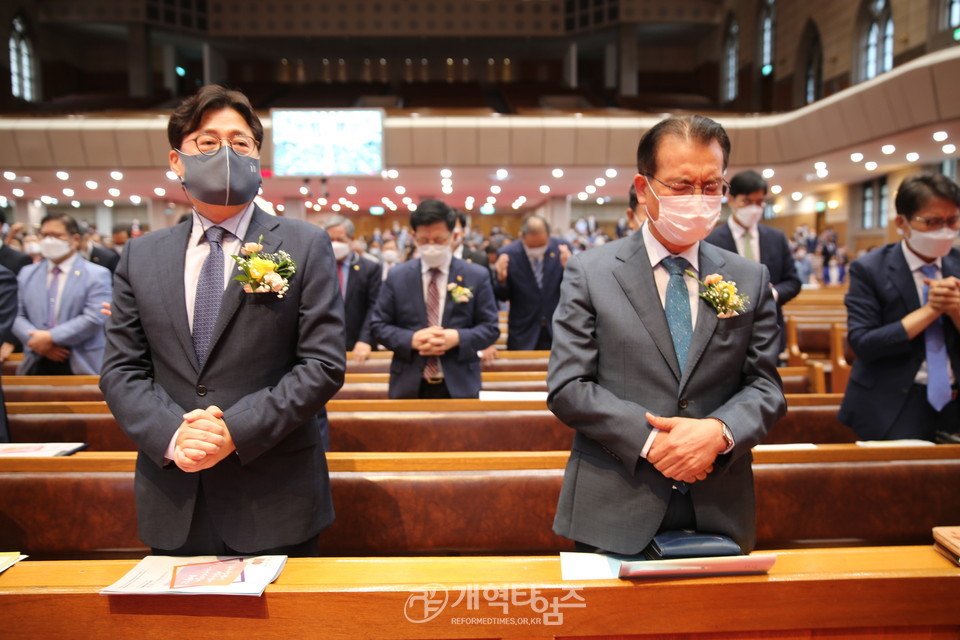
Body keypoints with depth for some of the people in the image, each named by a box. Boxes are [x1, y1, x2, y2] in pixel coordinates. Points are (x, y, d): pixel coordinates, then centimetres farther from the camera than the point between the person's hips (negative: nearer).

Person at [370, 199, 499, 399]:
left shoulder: (477, 276, 1)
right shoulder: (397, 276, 3)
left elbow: (490, 328, 2)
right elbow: (379, 326, 5)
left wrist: (457, 338, -17)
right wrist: (411, 339, -14)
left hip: (459, 387, 0)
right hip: (409, 386, 1)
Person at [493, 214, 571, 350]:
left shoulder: (562, 248, -9)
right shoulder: (508, 254, -12)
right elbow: (502, 297, -2)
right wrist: (501, 279, -23)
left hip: (558, 331, 1)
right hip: (523, 334, -1)